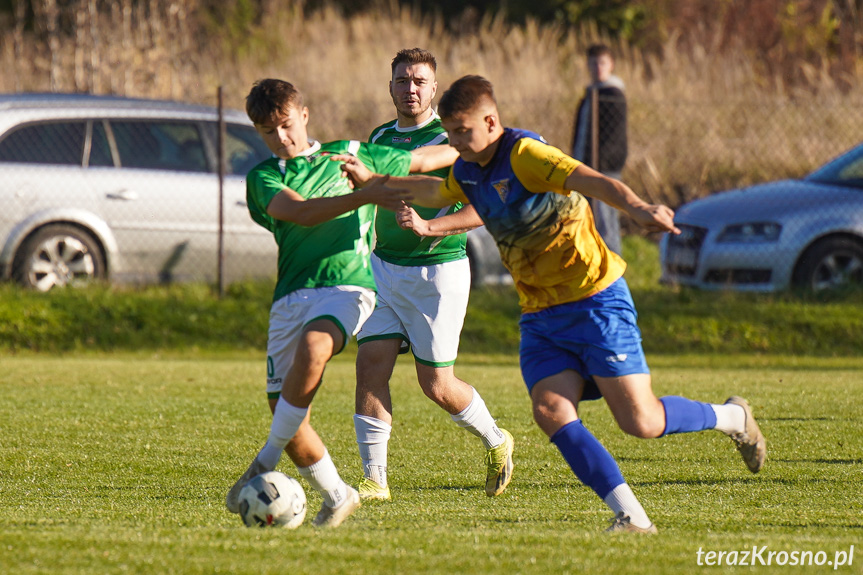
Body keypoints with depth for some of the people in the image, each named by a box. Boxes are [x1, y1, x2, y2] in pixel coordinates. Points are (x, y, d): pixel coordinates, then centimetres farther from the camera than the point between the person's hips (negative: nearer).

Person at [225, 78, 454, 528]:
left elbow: (422, 160, 28)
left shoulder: (349, 156, 13)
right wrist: (368, 196, -20)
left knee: (312, 348, -35)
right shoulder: (263, 177, 10)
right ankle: (336, 495, 19)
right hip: (290, 295, 3)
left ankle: (266, 464, -25)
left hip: (345, 286, -3)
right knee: (286, 414, -3)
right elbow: (301, 212, -10)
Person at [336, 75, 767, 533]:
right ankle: (631, 516, -16)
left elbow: (592, 181, -33)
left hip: (596, 300, -8)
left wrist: (636, 207, -52)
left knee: (640, 421, -9)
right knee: (550, 411, -16)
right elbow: (434, 191, 31)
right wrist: (372, 181, 30)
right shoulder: (468, 171, 7)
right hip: (540, 318, 8)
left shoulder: (524, 155, -18)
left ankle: (732, 418, 20)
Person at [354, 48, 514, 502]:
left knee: (435, 384, 0)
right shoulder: (380, 139, 10)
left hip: (439, 270, -5)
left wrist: (428, 226, -27)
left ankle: (495, 442, 28)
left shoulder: (451, 140, -10)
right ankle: (374, 479, -4)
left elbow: (483, 208, -16)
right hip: (384, 267, 5)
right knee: (371, 367, -8)